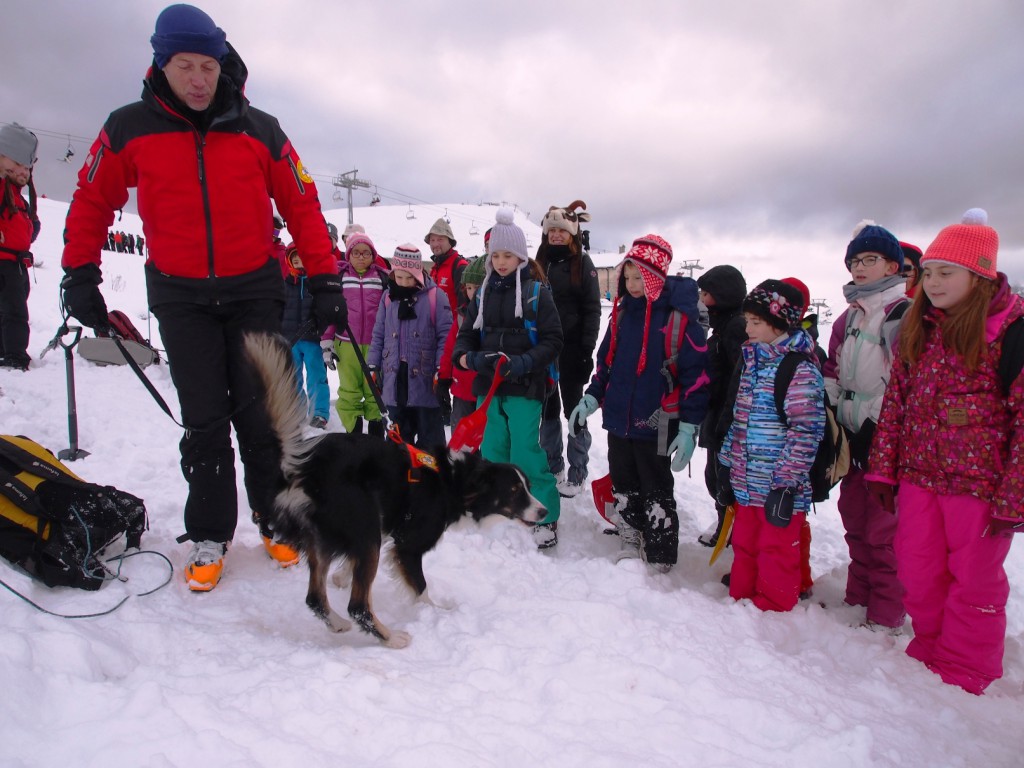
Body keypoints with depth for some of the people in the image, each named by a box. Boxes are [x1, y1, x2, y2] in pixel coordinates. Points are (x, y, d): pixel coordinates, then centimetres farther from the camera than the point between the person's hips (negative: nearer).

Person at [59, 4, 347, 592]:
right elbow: (92, 201, 10)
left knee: (260, 412, 0)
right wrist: (80, 273, 6)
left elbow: (302, 207, 1)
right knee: (205, 420, 1)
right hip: (180, 297, 1)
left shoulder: (260, 130, -1)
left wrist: (326, 280, -4)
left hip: (255, 290, 0)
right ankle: (210, 535, 14)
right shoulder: (129, 129, -1)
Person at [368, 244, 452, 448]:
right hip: (395, 377, 4)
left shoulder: (435, 296, -6)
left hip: (425, 379, -4)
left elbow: (445, 335, -7)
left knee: (430, 436, 6)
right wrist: (373, 366, 8)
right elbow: (378, 335, 12)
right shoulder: (388, 297, 8)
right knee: (398, 433, 16)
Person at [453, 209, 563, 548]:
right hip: (488, 386, 5)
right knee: (492, 452, 11)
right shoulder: (483, 293, 10)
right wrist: (467, 357, -11)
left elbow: (552, 340, -5)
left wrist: (524, 363, -21)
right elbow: (466, 335, 11)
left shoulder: (536, 292, -3)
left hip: (524, 387, -4)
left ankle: (546, 517, 9)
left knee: (525, 453, -7)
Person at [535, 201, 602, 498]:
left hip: (571, 348, -4)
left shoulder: (582, 263, -3)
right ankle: (552, 468, 25)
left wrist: (587, 350, -15)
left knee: (574, 408, 4)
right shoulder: (539, 262, 10)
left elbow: (592, 309, -7)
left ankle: (577, 474, 13)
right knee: (548, 409, 12)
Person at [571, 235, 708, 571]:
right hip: (618, 419, 6)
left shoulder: (679, 315, -14)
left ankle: (660, 562, 22)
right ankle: (630, 548, 34)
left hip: (654, 425, -6)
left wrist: (689, 427, -16)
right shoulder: (623, 310, 6)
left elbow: (695, 373, -14)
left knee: (657, 495, 8)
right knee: (624, 489, 18)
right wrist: (591, 398, 8)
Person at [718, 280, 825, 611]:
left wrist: (786, 485, -19)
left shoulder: (800, 368, -14)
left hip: (779, 487, -8)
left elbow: (806, 430, -18)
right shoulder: (752, 360, 11)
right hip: (747, 483, 8)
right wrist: (728, 468, 16)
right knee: (744, 546, 19)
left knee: (776, 553, 6)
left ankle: (772, 611, 23)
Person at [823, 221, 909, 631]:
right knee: (855, 522, 16)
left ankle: (887, 616, 14)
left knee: (884, 530, -1)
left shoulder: (907, 314, -10)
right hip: (852, 439, 7)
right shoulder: (848, 318, 14)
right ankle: (858, 599, 31)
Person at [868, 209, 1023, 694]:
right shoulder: (917, 328, 5)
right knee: (917, 573, 16)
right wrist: (883, 470, 7)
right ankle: (929, 647, 39)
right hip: (917, 477, 5)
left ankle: (965, 670, 31)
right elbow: (895, 401, 8)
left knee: (973, 580, 11)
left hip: (979, 481, -5)